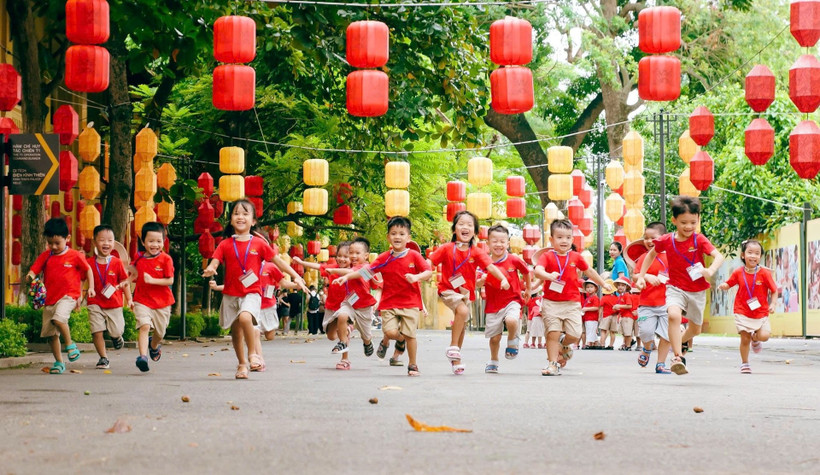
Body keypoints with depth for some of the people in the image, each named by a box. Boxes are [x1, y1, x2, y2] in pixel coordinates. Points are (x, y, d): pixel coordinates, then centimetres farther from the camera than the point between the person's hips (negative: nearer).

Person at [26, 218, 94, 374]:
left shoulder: (74, 256, -3)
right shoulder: (45, 256, 5)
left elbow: (88, 270, 10)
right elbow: (34, 270, 1)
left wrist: (91, 287, 4)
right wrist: (30, 276, -22)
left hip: (68, 295, -5)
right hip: (50, 297, 5)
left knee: (58, 319, -32)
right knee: (50, 333, 6)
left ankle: (70, 344, -9)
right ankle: (58, 362, 18)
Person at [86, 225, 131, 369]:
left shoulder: (117, 263, -2)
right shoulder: (89, 263, -1)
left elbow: (125, 282, 4)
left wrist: (129, 299, 1)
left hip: (114, 303, 0)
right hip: (95, 303, 0)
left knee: (116, 331, 1)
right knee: (97, 331, -7)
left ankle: (117, 337, 39)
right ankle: (103, 358, 8)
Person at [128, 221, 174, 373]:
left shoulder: (166, 259, -8)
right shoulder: (138, 258, 2)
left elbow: (170, 281, -12)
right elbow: (134, 277, 18)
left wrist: (152, 280, -23)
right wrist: (133, 274, -5)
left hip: (162, 302, 0)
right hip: (142, 301, 0)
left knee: (160, 332, 14)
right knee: (145, 326, -21)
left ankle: (154, 346, 48)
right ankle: (143, 356, -25)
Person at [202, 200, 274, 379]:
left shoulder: (259, 243, 0)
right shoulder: (225, 245, 3)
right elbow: (214, 262, -5)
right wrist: (210, 269, -29)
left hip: (251, 292, -3)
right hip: (230, 294, 3)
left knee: (245, 317, -30)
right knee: (236, 330, 11)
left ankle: (253, 353, -10)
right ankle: (242, 364, 28)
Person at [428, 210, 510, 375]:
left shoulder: (476, 252, -3)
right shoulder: (447, 249, -7)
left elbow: (490, 266, -13)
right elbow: (429, 263, -3)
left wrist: (503, 279, -28)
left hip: (466, 292, 4)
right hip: (448, 290, -4)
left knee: (462, 324, 14)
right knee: (463, 311, -31)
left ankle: (455, 360, 32)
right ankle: (453, 348, -20)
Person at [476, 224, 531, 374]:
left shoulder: (514, 260, -6)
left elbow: (526, 272, 13)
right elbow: (477, 285, 0)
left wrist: (528, 289, 23)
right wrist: (482, 280, -22)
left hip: (512, 300, -2)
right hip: (493, 304, 2)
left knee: (511, 320, -32)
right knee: (494, 337, 6)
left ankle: (512, 342, 0)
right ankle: (493, 361, 34)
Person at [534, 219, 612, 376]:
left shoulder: (576, 257, 7)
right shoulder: (547, 256, -3)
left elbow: (589, 271, 24)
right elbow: (537, 270, -22)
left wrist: (602, 284, 35)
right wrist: (548, 275, -44)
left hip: (572, 303, 2)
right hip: (551, 302, -2)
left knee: (575, 334, -6)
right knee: (553, 332, -7)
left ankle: (563, 346, 27)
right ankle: (552, 364, 4)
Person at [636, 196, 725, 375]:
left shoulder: (699, 240, -13)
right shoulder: (666, 241, -8)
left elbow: (719, 256, -25)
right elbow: (651, 255, 13)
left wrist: (711, 270, -45)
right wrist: (641, 276, 8)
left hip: (697, 290, 1)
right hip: (676, 288, -1)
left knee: (695, 329, 18)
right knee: (674, 315, -32)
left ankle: (678, 342, 52)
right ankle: (678, 358, -29)